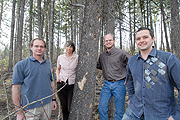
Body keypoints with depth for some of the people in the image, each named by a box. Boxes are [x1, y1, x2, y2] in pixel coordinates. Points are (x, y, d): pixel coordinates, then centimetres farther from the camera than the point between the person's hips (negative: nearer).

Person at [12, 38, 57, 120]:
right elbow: (16, 87, -8)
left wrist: (53, 99, 12)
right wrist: (19, 111, -9)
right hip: (30, 108, -4)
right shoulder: (21, 65, -6)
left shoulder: (48, 64, 7)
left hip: (48, 104, 4)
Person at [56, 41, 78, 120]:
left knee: (70, 107, -3)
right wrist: (58, 77, 0)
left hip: (72, 84, -2)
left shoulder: (77, 58, -4)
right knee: (63, 106, 12)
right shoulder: (60, 57, 3)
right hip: (61, 84, 2)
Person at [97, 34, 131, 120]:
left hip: (119, 84, -4)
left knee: (119, 111, 9)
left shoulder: (121, 53, -7)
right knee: (101, 108, 6)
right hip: (106, 84, 4)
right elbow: (99, 66, 28)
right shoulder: (102, 55, 10)